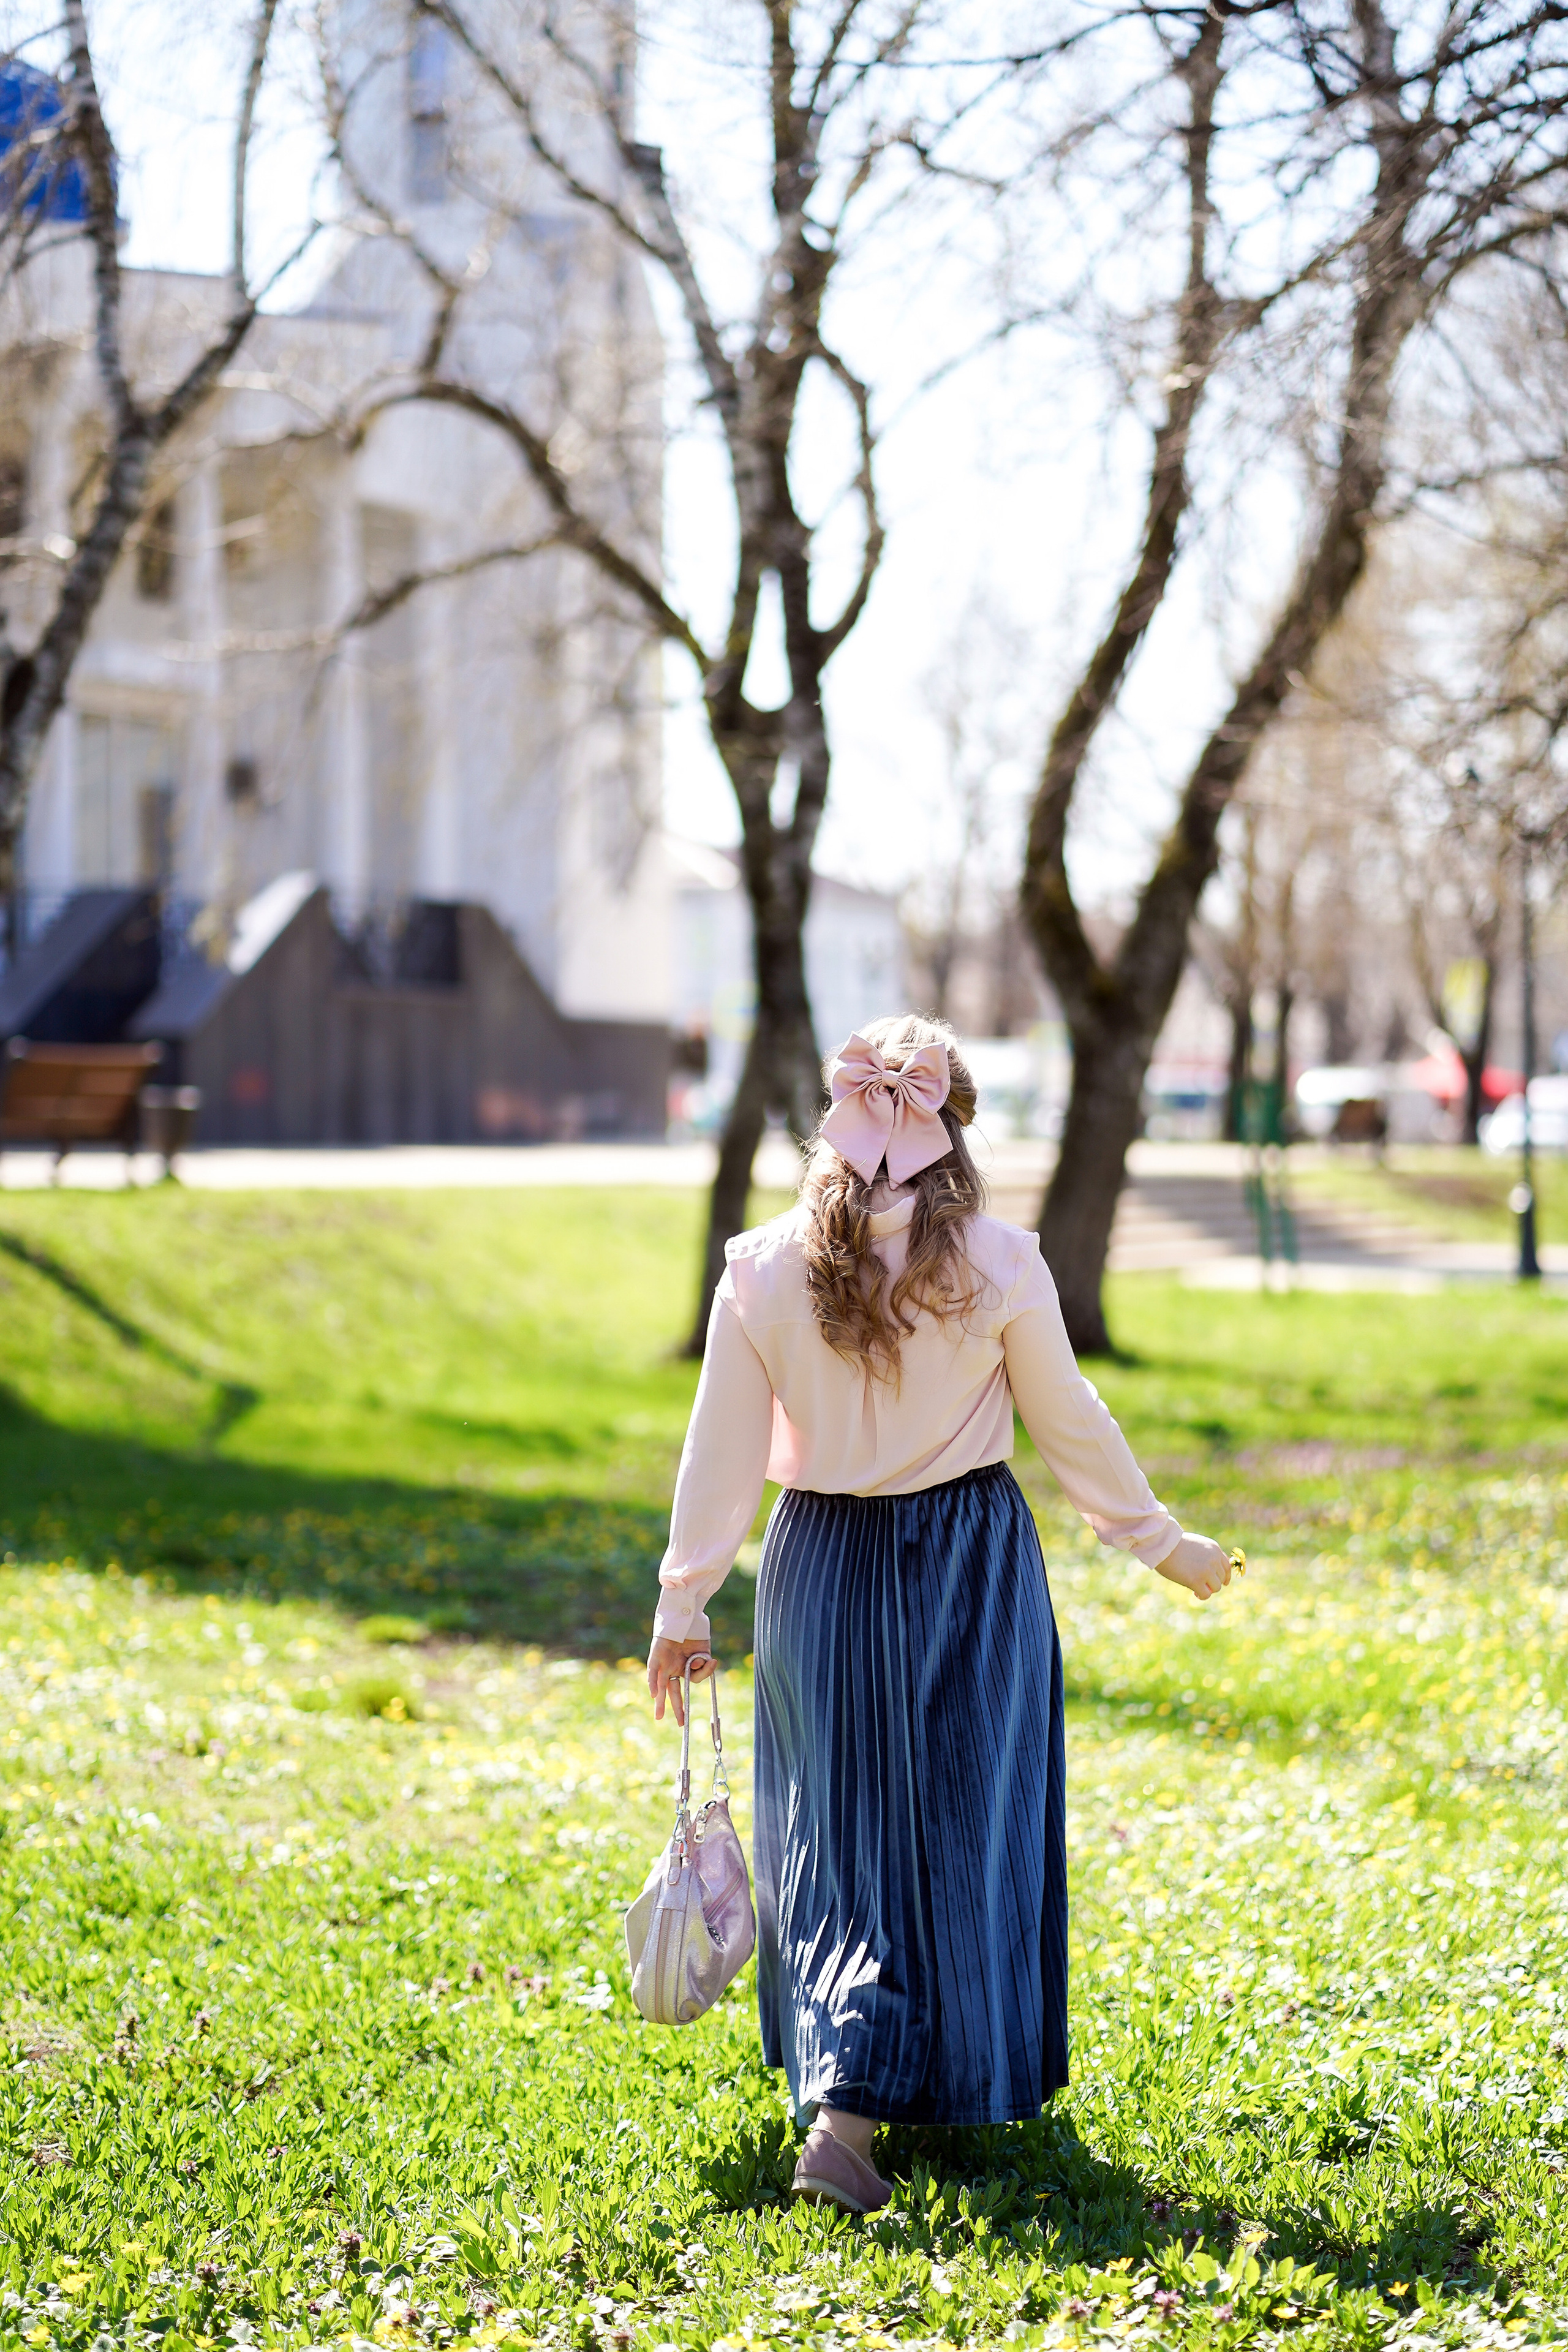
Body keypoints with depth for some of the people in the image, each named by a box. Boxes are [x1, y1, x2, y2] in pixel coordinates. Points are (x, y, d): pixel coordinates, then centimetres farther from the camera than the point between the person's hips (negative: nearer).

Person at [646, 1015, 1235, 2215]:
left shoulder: (764, 1269, -7)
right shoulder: (998, 1264, -10)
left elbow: (725, 1450, -2)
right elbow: (1070, 1424, -1)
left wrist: (684, 1603, 8)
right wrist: (1163, 1543, 13)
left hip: (823, 1566, 1)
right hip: (973, 1563, -1)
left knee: (834, 1832, 12)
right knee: (967, 1827, 10)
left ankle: (839, 2098, 8)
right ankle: (973, 2078, 12)